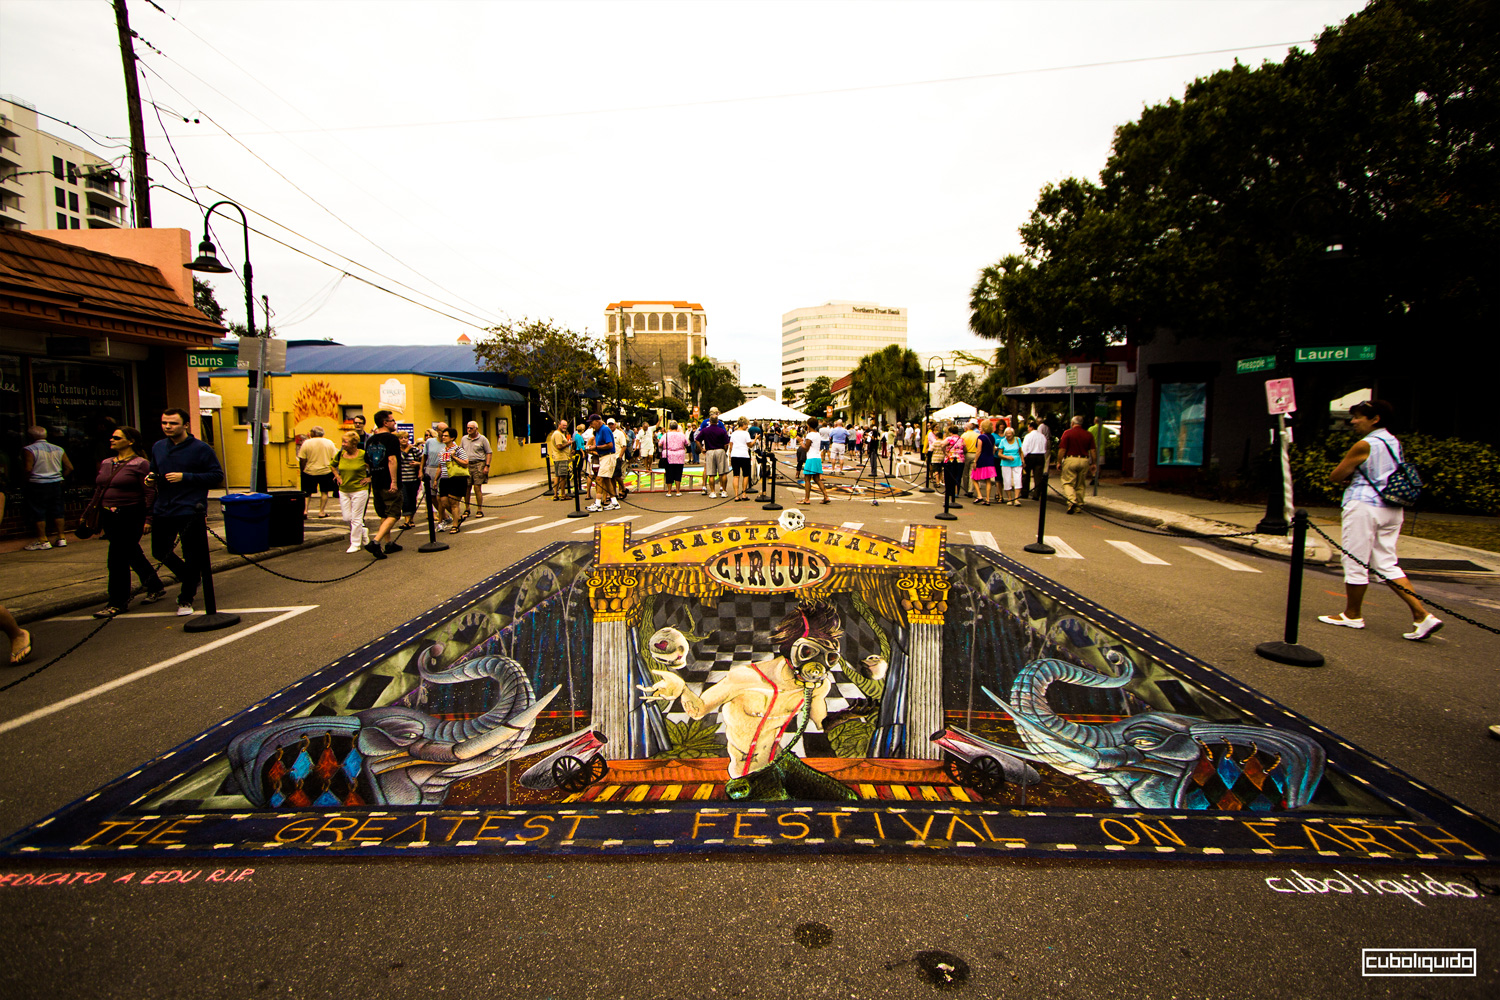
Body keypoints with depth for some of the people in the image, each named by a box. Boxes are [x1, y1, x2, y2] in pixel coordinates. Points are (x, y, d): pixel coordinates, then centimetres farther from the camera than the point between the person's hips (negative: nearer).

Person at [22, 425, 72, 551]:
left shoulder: (29, 450, -8)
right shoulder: (58, 449, 7)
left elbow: (28, 469, -18)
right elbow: (69, 468, 3)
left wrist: (26, 481, -3)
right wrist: (60, 477, 12)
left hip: (37, 485, -5)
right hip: (56, 484, 5)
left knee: (38, 513, 2)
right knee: (57, 512, 10)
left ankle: (43, 541, 4)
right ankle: (61, 539, 12)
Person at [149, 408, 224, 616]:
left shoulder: (200, 449, -6)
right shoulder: (158, 447, 11)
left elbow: (217, 475, -10)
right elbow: (154, 470, 24)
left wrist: (185, 477, -18)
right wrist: (152, 478, 1)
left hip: (190, 511, -6)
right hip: (162, 510, 6)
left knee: (193, 557, 0)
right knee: (160, 552, 13)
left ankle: (186, 599, 12)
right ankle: (190, 581, 36)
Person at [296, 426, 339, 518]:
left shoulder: (306, 443, -5)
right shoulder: (329, 443, 1)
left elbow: (302, 460, -5)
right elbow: (334, 458, 2)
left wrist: (303, 470, 8)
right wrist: (333, 470, 12)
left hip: (310, 472, -1)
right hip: (326, 472, 1)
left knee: (307, 492, 11)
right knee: (324, 492, 9)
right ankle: (322, 512, 7)